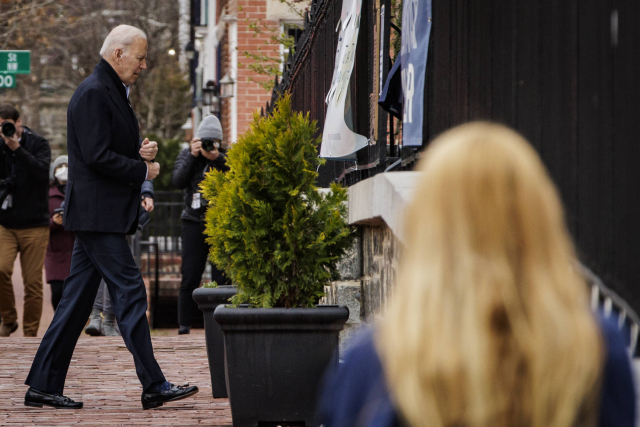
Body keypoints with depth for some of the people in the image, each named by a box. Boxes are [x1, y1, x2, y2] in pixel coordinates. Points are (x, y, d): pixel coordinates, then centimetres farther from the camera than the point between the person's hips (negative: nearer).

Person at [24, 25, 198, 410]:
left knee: (77, 301, 9)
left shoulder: (114, 92, 19)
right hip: (98, 214, -10)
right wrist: (143, 170, -12)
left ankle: (44, 386, 12)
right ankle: (154, 386, -7)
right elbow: (97, 156, -21)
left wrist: (142, 150, 6)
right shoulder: (93, 93, -14)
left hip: (103, 216, 10)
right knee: (130, 293, -9)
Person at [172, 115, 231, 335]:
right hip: (194, 220, 0)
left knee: (222, 275, -5)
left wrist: (217, 158, -22)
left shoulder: (226, 159, 5)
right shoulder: (186, 156, 8)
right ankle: (184, 323, 0)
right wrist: (192, 156, -13)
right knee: (190, 274, -4)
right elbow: (178, 181, -7)